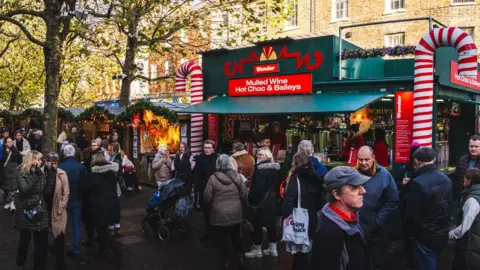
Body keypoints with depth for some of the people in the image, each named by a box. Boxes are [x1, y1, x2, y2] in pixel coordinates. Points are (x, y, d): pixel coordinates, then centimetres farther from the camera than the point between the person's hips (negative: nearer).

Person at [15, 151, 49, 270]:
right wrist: (34, 175, -23)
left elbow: (47, 191, 2)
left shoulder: (41, 174, 4)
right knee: (24, 240, 15)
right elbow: (25, 189, -26)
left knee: (41, 242, 5)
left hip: (40, 212, 3)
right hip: (25, 212, -3)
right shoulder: (21, 175, -9)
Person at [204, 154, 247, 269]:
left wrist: (213, 204, 11)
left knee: (222, 237, 10)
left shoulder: (213, 178, -14)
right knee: (235, 235, 20)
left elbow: (207, 197, -10)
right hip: (235, 212, 3)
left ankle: (225, 260, 19)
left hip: (219, 213, -3)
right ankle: (240, 256, 25)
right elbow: (243, 194, 1)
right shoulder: (237, 176, -6)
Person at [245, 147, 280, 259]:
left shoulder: (260, 168, -17)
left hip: (260, 201, -8)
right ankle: (273, 249, 22)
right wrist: (274, 197, 18)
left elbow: (257, 187, -20)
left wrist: (251, 199, -11)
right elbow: (277, 185, 12)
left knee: (257, 224, 3)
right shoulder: (276, 168, 6)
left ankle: (257, 250, 12)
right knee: (271, 224, 13)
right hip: (272, 200, 8)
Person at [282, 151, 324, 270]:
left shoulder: (296, 179, -15)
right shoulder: (316, 179, 3)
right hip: (313, 222, 6)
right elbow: (321, 201, 10)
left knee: (300, 251, 7)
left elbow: (288, 203, -19)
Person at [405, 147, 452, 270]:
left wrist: (410, 232, -3)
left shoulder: (417, 183, -24)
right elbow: (449, 206, 9)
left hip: (425, 236, -7)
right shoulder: (446, 179, 1)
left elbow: (412, 213, -19)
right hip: (442, 234, 7)